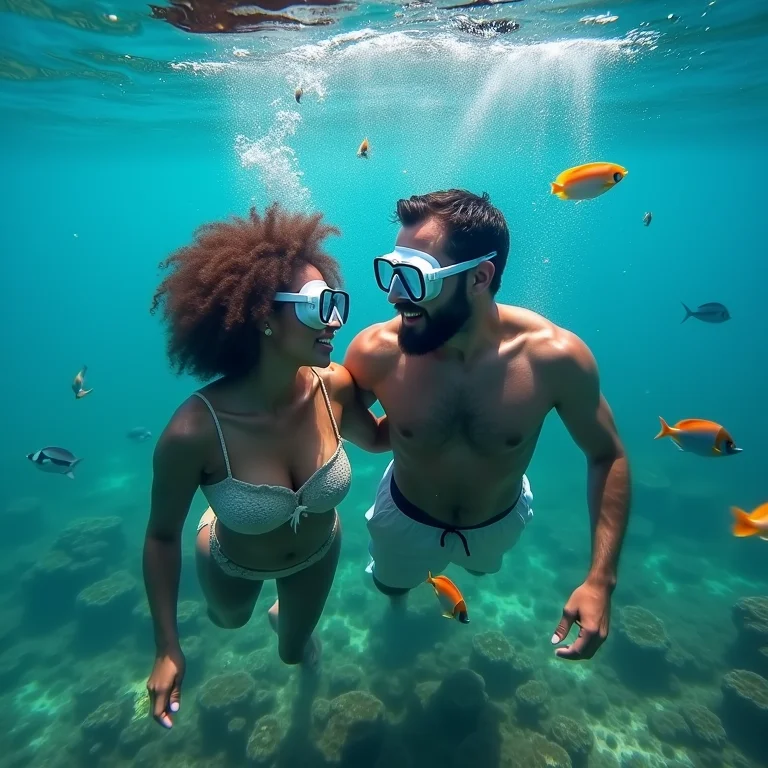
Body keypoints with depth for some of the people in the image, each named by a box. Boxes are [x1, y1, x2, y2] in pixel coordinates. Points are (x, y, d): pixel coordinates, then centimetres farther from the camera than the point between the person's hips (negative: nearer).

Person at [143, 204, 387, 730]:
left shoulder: (333, 386, -32)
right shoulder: (196, 430, -40)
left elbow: (373, 437, -7)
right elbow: (162, 535, -22)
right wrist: (167, 649, -14)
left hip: (317, 552, 2)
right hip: (234, 562, -1)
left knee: (294, 652, 32)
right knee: (229, 620, 39)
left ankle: (289, 619, 68)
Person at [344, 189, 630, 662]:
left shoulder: (555, 355, -34)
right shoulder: (376, 352, -34)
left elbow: (607, 457, -18)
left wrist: (601, 579, -24)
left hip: (500, 521, 1)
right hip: (406, 517, 0)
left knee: (481, 566, 38)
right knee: (391, 587, 33)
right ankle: (401, 586, 70)